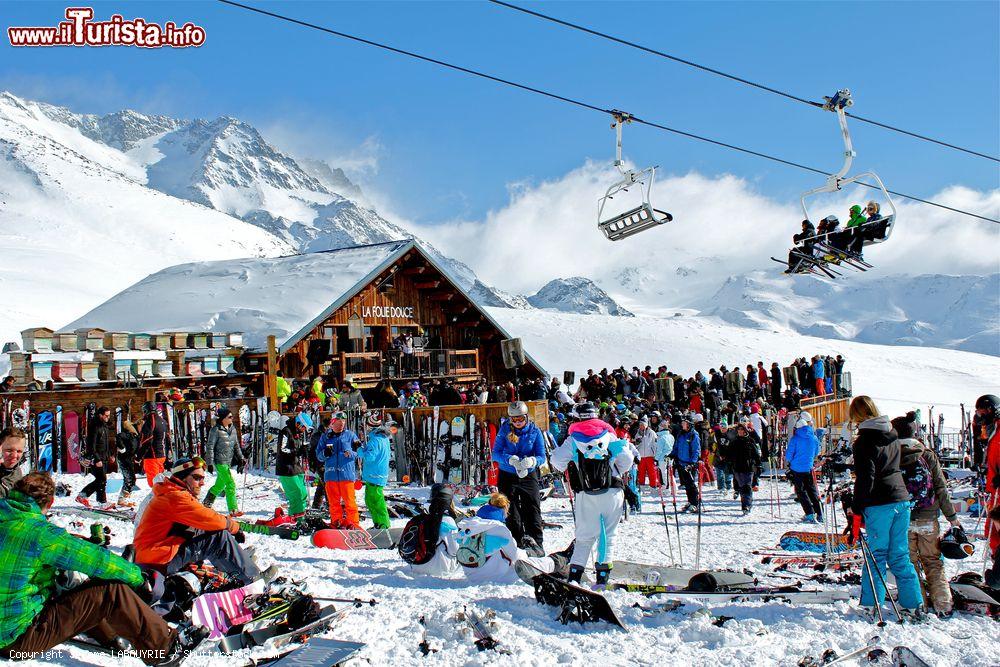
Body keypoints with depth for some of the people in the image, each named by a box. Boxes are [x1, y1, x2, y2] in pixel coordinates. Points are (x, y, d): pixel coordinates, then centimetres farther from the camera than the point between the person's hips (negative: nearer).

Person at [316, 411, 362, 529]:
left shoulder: (350, 435, 6)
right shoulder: (325, 437, 10)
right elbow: (318, 455, 10)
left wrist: (353, 451, -16)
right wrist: (325, 454, -11)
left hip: (346, 474, -2)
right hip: (331, 474, 2)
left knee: (349, 500, -5)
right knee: (334, 501, 8)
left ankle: (353, 523, 1)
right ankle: (336, 522, 19)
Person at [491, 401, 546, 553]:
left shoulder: (535, 431, -5)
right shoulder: (504, 430, -6)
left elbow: (542, 456, -6)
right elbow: (495, 453, -9)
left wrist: (532, 461, -29)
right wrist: (510, 459, -28)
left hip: (529, 476, -1)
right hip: (507, 476, 1)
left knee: (533, 510, -6)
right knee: (511, 512, 5)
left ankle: (535, 543, -1)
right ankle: (518, 542, 16)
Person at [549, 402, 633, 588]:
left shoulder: (573, 438, 5)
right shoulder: (608, 434, 7)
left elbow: (557, 460, -4)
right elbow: (627, 459, 2)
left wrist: (565, 468, 18)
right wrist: (618, 473, 21)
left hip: (586, 494, 0)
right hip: (612, 492, 0)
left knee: (585, 536, 9)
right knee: (609, 534, 8)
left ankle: (575, 574, 0)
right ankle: (603, 574, 2)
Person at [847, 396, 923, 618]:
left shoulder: (864, 441, -11)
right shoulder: (892, 435, 11)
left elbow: (864, 479, -15)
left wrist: (856, 512, -11)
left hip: (879, 504, -6)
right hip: (901, 499, 6)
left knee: (876, 555, 1)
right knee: (900, 556, 12)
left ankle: (871, 604, 6)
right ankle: (913, 604, 11)